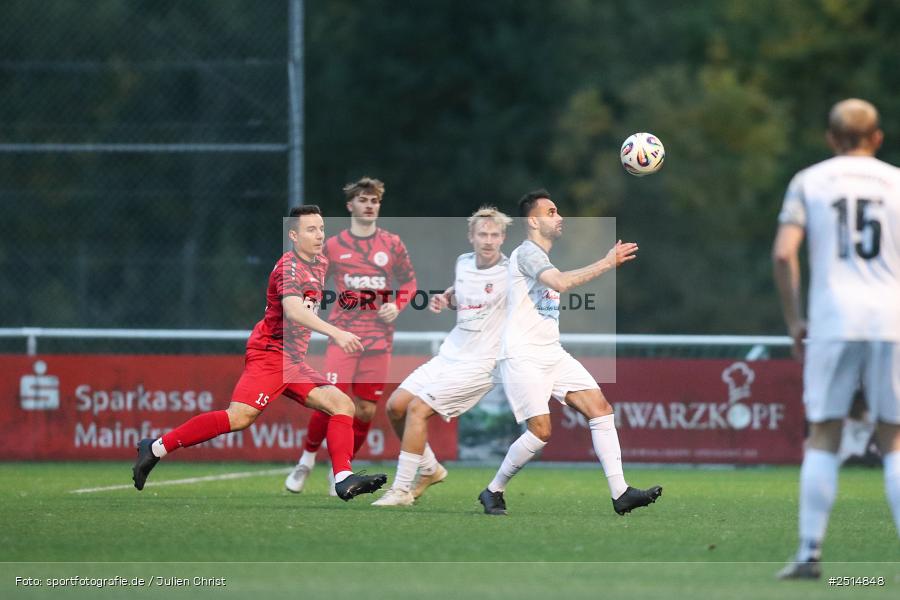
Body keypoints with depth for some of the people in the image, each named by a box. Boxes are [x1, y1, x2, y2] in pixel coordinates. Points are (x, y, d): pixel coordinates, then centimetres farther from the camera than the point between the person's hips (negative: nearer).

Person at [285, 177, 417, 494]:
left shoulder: (392, 244, 6)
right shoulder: (333, 246, 3)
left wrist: (397, 305, -5)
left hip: (378, 339, 2)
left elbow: (409, 282, 14)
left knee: (366, 410, 1)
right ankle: (306, 460, 9)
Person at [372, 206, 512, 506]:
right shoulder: (463, 263, 7)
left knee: (417, 408, -17)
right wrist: (445, 298, 6)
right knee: (396, 405, 1)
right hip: (449, 355, 7)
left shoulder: (510, 273, -13)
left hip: (478, 365, -7)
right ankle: (429, 469, 22)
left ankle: (401, 490, -8)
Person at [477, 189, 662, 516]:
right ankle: (493, 492, 4)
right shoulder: (527, 253, -12)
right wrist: (608, 263, -28)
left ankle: (620, 493, -10)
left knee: (600, 408, -6)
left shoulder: (540, 256, 20)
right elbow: (561, 283, -29)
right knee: (541, 430, -16)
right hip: (522, 357, -9)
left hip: (553, 354, 9)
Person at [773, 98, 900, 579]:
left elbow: (783, 254, -4)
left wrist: (793, 322, 4)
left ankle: (810, 553, -3)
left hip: (833, 322, -1)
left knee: (823, 436, 4)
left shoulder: (808, 182, 8)